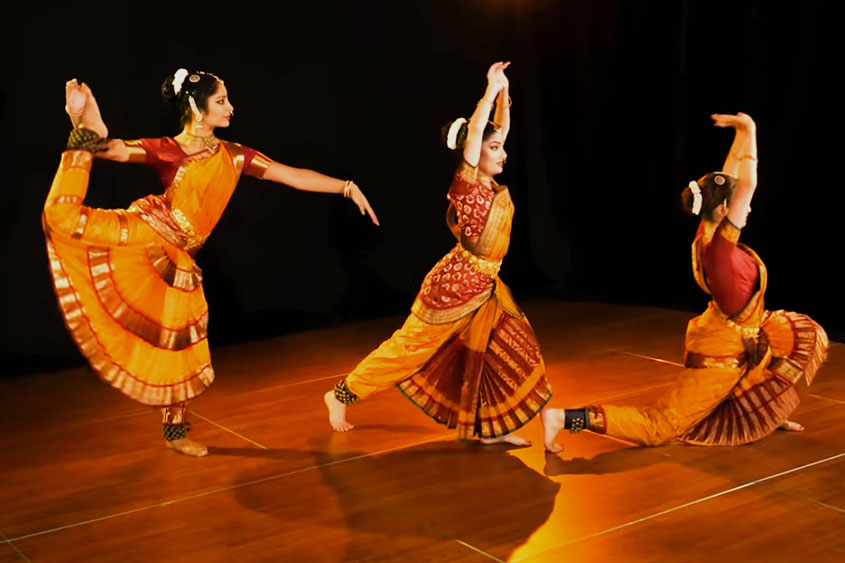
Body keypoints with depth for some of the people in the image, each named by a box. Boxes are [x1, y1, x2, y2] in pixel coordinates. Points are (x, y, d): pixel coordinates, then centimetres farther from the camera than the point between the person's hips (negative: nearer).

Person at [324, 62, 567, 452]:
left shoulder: (488, 183, 5)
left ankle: (491, 427, 11)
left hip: (486, 287, 8)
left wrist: (503, 91, 6)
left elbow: (500, 128, 14)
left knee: (515, 348, 4)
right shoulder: (465, 182, -15)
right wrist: (491, 88, -21)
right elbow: (474, 130, -27)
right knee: (410, 347, 1)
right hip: (456, 284, -8)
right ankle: (342, 394, 15)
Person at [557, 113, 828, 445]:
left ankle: (767, 412, 31)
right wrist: (749, 132, -22)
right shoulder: (719, 245, -26)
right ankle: (571, 418, -12)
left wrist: (741, 135, 5)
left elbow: (729, 183, 7)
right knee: (658, 427, -7)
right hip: (721, 354, -10)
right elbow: (748, 185, -29)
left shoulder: (708, 236, -3)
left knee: (805, 335, 25)